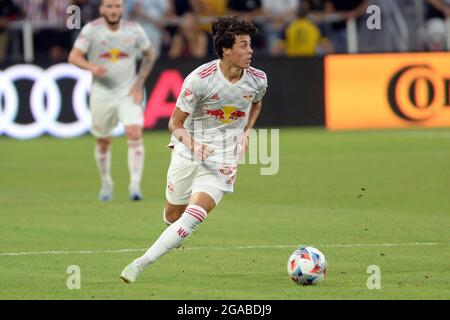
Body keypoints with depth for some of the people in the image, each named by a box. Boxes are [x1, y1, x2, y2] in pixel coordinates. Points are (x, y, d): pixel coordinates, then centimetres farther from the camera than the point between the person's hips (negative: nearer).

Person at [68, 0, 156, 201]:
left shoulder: (134, 30, -3)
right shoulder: (91, 29, -7)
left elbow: (149, 55, 11)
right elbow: (74, 56, -9)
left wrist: (139, 83, 2)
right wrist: (91, 67, -29)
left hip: (129, 94, 0)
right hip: (102, 93, 0)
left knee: (135, 135, -18)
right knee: (103, 142, 10)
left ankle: (135, 185, -19)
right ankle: (106, 184, 32)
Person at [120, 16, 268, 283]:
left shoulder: (258, 80, -7)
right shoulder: (200, 79, -19)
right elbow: (175, 124, -11)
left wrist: (246, 132, 3)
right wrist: (193, 144, -31)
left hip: (223, 161, 1)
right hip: (188, 153, -1)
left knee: (194, 216, -19)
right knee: (172, 216, 11)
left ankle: (140, 264, -17)